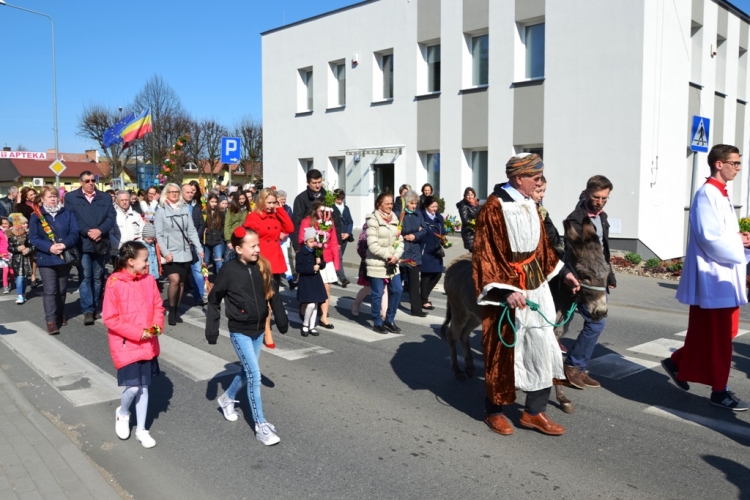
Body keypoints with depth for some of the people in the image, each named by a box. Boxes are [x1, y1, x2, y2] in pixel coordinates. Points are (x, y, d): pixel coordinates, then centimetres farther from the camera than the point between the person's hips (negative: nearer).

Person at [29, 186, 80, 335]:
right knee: (50, 291, -7)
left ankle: (60, 315, 29)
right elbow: (33, 238, -7)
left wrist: (64, 245, -20)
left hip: (64, 257, 3)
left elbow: (75, 233, -3)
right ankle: (51, 320, -5)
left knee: (62, 290, 13)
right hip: (46, 259, -2)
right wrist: (49, 247, -22)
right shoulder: (36, 216, 0)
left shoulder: (67, 213, 5)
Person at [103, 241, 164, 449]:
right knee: (133, 387, -7)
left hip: (148, 345, 5)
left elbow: (158, 306, 8)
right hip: (126, 345, -4)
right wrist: (138, 332, -17)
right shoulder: (114, 284, -16)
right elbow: (109, 318, -15)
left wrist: (157, 326, -10)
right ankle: (122, 413, 28)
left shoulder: (149, 280, -1)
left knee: (144, 387, 12)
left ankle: (141, 430, 26)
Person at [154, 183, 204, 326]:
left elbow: (191, 230, 7)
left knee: (181, 282, 8)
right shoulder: (161, 211, -1)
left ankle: (175, 310, 21)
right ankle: (171, 310, 2)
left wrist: (199, 248, -3)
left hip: (185, 253, 4)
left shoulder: (185, 209, 9)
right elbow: (158, 235, -5)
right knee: (174, 280, -18)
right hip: (170, 253, -4)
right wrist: (165, 253, -15)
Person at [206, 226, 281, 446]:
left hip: (258, 329, 5)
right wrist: (212, 329, -7)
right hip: (239, 331, -5)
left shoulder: (263, 267, -4)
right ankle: (261, 426, 1)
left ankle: (227, 399, 47)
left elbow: (270, 294, 6)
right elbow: (214, 300, -6)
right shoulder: (229, 270, -15)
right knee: (254, 375, -9)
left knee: (248, 372, 19)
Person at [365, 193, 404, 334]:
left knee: (397, 290, 6)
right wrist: (388, 255, -14)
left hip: (393, 263, 6)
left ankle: (390, 320, 21)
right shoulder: (373, 220, -11)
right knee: (377, 294, 1)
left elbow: (400, 240, 6)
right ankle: (377, 323, 17)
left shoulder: (394, 219, 10)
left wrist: (396, 256, -9)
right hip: (377, 263, -6)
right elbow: (372, 245, -17)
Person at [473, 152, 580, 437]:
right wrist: (505, 291, -24)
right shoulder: (494, 207, -15)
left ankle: (534, 412, 22)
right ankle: (494, 411, 22)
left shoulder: (530, 205, 9)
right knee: (502, 352, 4)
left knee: (542, 348, 9)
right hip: (507, 289, -8)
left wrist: (562, 272, 18)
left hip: (536, 286, 8)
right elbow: (484, 254, -18)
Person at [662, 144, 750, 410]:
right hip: (713, 277, -10)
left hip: (725, 276, 10)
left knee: (723, 333, 16)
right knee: (717, 337, 0)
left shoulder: (722, 195, 15)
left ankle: (678, 363, 29)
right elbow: (710, 238, -23)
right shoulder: (707, 194, -15)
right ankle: (719, 390, 12)